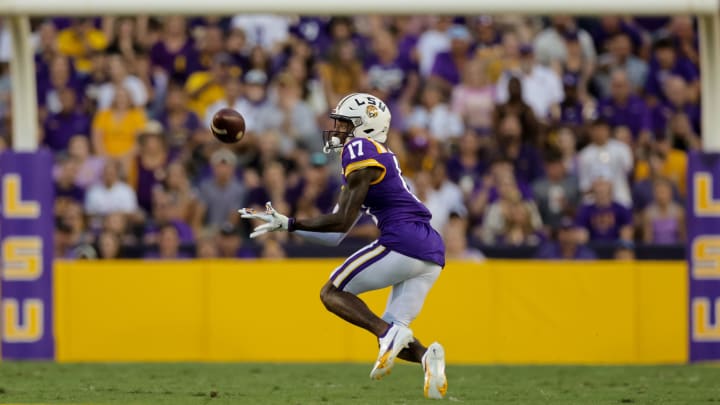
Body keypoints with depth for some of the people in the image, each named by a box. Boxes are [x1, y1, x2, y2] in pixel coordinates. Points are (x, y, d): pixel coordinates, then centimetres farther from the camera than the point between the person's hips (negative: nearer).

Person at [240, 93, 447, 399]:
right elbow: (335, 237, 26)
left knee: (332, 292, 4)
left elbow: (342, 221, -8)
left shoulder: (361, 150, -2)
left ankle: (389, 333, -20)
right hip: (432, 253, 9)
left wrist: (290, 223, 0)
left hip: (403, 244, -9)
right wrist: (284, 224, 24)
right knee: (390, 337, 12)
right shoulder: (379, 158, 27)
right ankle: (426, 354, -19)